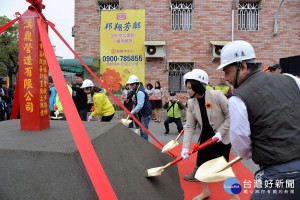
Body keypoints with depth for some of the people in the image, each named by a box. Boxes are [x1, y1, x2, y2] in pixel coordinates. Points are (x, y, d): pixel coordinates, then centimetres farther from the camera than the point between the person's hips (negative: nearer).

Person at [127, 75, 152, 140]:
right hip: (141, 113, 10)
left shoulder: (140, 92, -24)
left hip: (145, 113, -10)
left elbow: (140, 105, -28)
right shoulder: (135, 90, 8)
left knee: (144, 129, -6)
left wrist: (132, 112, -24)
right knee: (141, 129, 18)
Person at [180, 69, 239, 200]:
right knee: (200, 163, 7)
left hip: (222, 138, -5)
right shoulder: (191, 103, -9)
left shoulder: (217, 95, -23)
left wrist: (220, 132, -20)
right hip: (206, 137, 5)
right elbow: (189, 127, -10)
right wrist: (185, 147, -18)